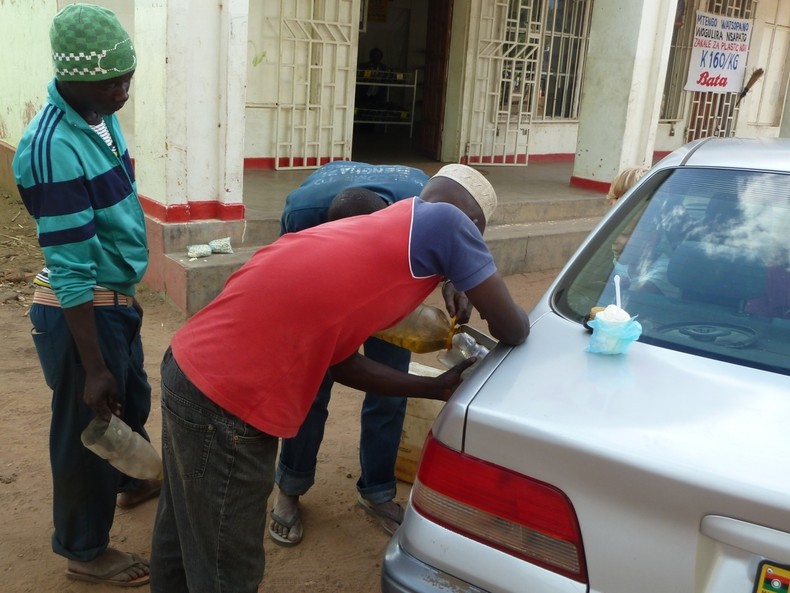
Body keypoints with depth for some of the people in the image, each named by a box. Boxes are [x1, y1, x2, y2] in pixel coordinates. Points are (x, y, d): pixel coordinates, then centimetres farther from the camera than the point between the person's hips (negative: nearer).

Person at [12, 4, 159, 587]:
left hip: (118, 299, 9)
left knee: (133, 400, 28)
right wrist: (92, 366, -22)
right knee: (88, 427, 10)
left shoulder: (103, 115, 0)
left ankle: (134, 481, 56)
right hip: (82, 312, -8)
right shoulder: (52, 149, -27)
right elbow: (71, 272, -26)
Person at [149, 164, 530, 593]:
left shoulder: (373, 230, 22)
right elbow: (512, 330, 5)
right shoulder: (446, 220, -2)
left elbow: (342, 362, 21)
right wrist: (491, 302, 28)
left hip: (193, 367, 9)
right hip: (226, 400, -9)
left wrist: (435, 387, 27)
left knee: (183, 549, 28)